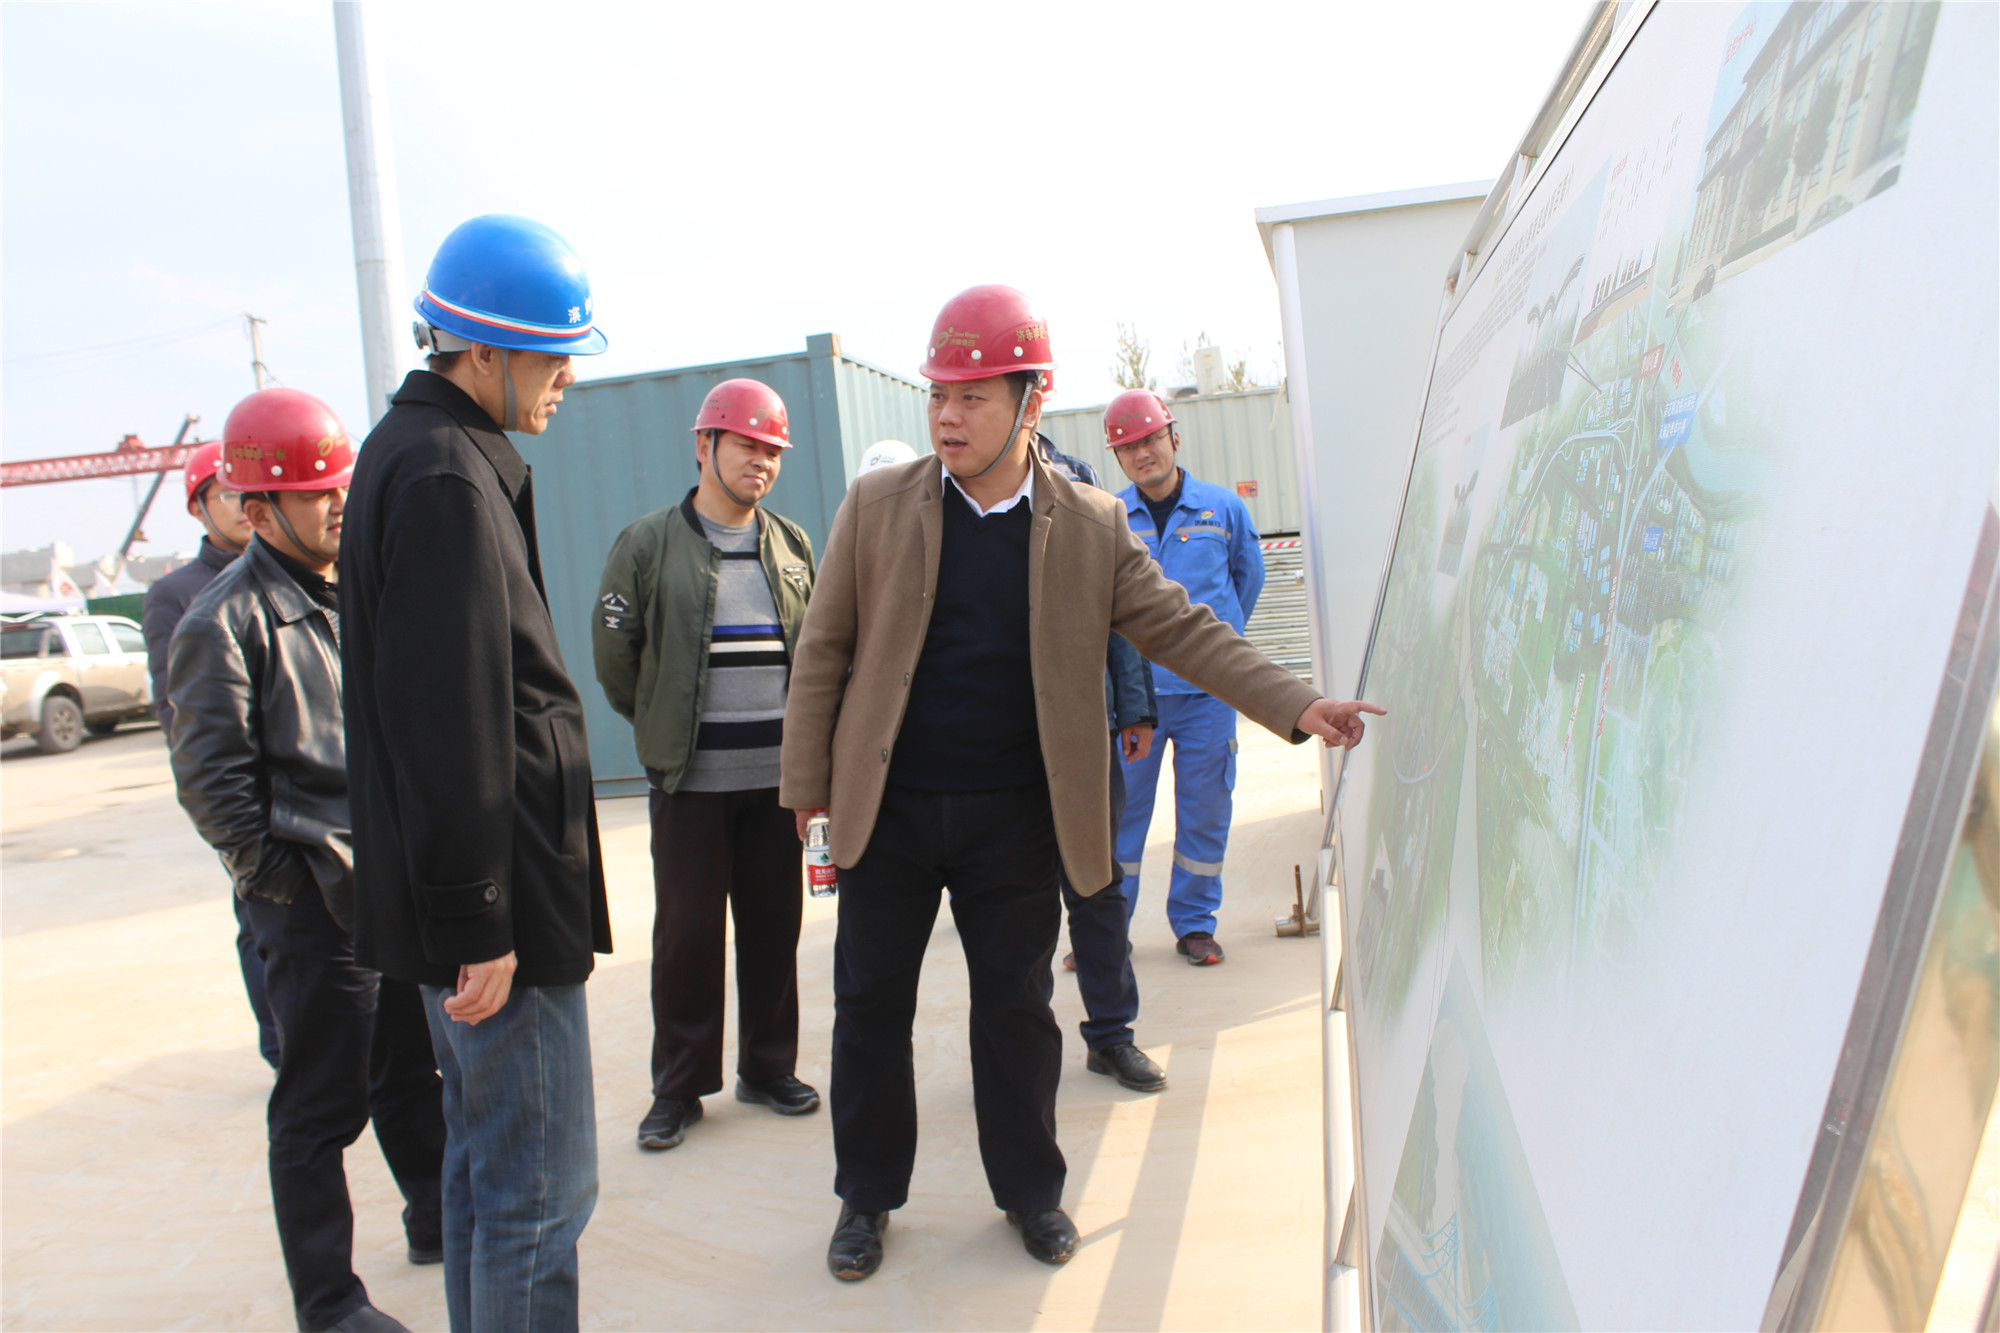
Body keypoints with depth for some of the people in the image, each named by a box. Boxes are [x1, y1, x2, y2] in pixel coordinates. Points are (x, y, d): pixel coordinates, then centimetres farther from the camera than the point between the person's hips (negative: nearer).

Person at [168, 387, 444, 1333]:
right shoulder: (227, 620, -11)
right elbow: (210, 777, -12)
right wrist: (282, 874, -12)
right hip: (314, 899, -7)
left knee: (413, 1068, 21)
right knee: (322, 1106, 3)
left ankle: (437, 1221, 40)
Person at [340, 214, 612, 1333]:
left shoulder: (415, 452, 15)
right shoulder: (448, 476, -17)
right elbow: (449, 723, -23)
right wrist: (477, 923, -20)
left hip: (480, 903, 11)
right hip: (501, 905, -11)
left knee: (486, 1159, 22)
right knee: (542, 1188, 0)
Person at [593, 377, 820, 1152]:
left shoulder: (793, 547, 8)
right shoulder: (649, 544, -2)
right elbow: (613, 655, 3)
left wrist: (804, 734, 11)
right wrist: (662, 727, 8)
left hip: (778, 772, 3)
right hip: (690, 779, -3)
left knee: (774, 927, 10)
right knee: (687, 932, 3)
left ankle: (768, 1067, 25)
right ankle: (679, 1087, 18)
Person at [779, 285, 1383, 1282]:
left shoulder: (1091, 526, -2)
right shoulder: (876, 506, -2)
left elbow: (1182, 630, -3)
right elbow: (824, 648, 0)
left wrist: (1299, 706, -13)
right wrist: (805, 780, 0)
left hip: (1014, 821, 0)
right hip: (888, 809, 0)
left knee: (1017, 1008, 12)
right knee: (870, 1004, 10)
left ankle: (1029, 1189, 32)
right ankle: (867, 1197, 29)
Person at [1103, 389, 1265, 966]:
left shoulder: (1224, 509, 2)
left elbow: (1248, 578, 18)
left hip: (1208, 688, 1)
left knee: (1205, 810, 7)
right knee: (1117, 809, 4)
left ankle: (1195, 924, 23)